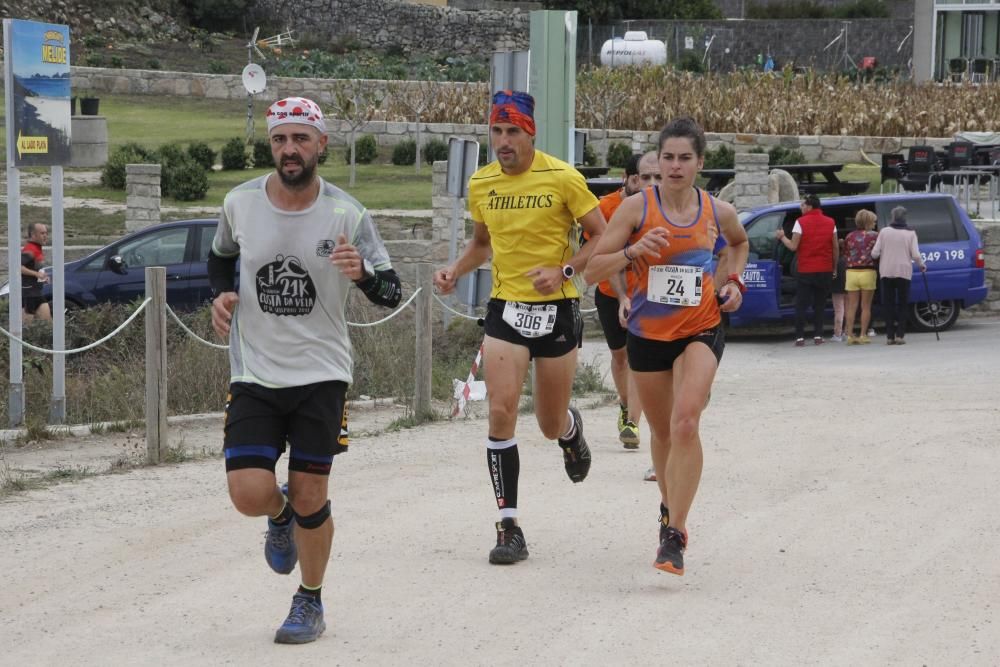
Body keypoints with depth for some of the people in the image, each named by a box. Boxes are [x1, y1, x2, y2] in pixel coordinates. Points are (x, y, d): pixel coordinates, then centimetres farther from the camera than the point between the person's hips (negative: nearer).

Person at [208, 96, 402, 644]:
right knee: (250, 495, -10)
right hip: (254, 373, 1)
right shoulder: (241, 203, -3)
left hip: (321, 373, -1)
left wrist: (363, 273, -25)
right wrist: (221, 295, -1)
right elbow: (221, 257, 19)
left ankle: (310, 603, 21)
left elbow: (391, 292, -4)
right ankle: (281, 514, 28)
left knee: (310, 497, -1)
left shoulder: (346, 214, -9)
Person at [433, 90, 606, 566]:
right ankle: (508, 527, -8)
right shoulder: (481, 184, 3)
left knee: (551, 425, 8)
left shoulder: (562, 178, -10)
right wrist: (456, 269, 1)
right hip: (505, 307, 2)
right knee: (501, 411, -14)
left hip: (556, 308, -2)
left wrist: (563, 271, -18)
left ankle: (570, 428, 49)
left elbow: (602, 236, -4)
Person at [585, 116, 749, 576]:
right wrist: (634, 251, -27)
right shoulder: (637, 208, -8)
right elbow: (593, 270, -10)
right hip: (648, 332, 1)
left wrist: (735, 281, 9)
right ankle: (669, 507, 45)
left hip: (701, 330, -1)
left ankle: (674, 536, -22)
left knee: (685, 422, -22)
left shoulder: (718, 212, -1)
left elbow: (739, 242, 25)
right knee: (663, 431, 16)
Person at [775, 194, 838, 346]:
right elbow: (836, 248, 7)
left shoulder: (801, 222, -7)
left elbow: (793, 246, -10)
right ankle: (818, 335, 4)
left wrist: (782, 237, 7)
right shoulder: (830, 222, 5)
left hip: (806, 270, -3)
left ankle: (800, 337, -4)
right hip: (825, 270, 3)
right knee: (819, 304, 9)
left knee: (801, 305, 2)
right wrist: (834, 268, 16)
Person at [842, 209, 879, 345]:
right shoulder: (873, 236, -4)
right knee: (866, 306, 4)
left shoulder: (850, 237, 5)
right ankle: (863, 335, 1)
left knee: (852, 306, 6)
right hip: (867, 272, -3)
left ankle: (850, 335, 1)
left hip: (851, 272, 3)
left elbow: (846, 254, 9)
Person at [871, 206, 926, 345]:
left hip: (887, 272, 1)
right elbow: (916, 255, -7)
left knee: (889, 304, 6)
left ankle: (890, 336, 1)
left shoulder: (884, 232, 0)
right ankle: (900, 335, -1)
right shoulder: (910, 233, -2)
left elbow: (875, 253, -3)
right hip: (904, 272, -1)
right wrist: (922, 265, 12)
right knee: (902, 305, 8)